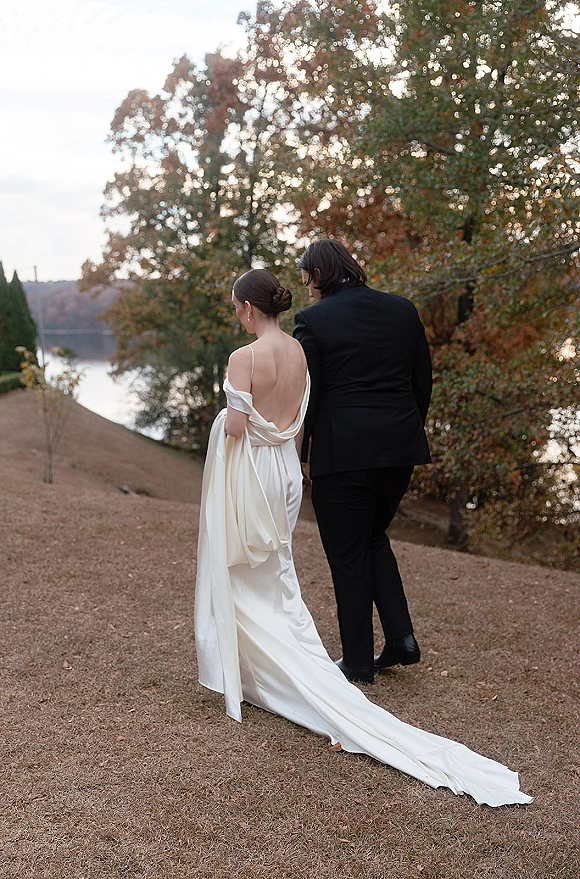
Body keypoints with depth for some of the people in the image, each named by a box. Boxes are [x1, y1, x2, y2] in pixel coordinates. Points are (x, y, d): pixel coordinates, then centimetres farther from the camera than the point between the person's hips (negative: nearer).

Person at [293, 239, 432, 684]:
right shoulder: (403, 310, 6)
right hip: (400, 447, 6)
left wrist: (295, 456, 4)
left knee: (348, 555, 8)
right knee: (374, 537, 25)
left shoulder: (313, 320, -8)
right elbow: (423, 382, 9)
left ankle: (358, 662, 17)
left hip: (342, 451, -5)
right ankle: (401, 637, 16)